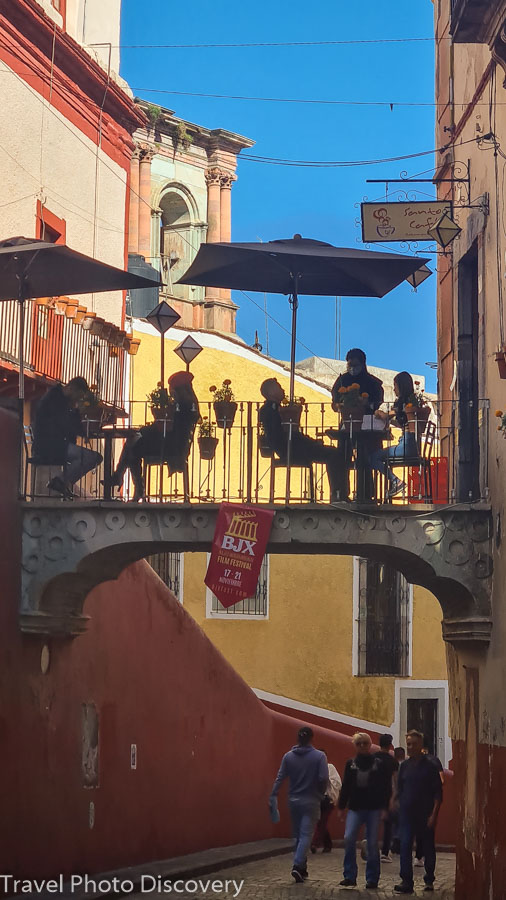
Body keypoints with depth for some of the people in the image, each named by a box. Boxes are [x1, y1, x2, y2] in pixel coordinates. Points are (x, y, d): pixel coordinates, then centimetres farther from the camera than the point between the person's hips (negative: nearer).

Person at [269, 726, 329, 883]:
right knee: (306, 835, -3)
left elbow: (280, 778, -4)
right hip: (311, 802, -3)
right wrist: (321, 794, 3)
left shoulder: (288, 757, 0)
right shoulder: (319, 756, -9)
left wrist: (273, 797, -4)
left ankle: (302, 868, 20)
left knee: (297, 834, 15)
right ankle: (298, 866, -20)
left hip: (294, 801, 3)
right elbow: (324, 778, -14)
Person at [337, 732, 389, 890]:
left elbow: (384, 787, 1)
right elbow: (345, 787, 10)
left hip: (373, 809, -2)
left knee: (372, 843, 1)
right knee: (349, 838, -13)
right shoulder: (351, 764, 8)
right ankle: (349, 876, -5)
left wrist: (385, 808, -5)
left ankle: (372, 878, 10)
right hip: (355, 807, 2)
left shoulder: (378, 764, 1)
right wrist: (341, 807, 7)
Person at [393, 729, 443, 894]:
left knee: (428, 848, 8)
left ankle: (429, 880, 22)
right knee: (405, 847, -9)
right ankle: (406, 882, -12)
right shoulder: (405, 766, 8)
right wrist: (399, 806, 9)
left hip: (425, 814, -3)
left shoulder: (430, 766, -4)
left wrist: (434, 814, -12)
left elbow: (438, 793, -5)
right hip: (407, 813, 3)